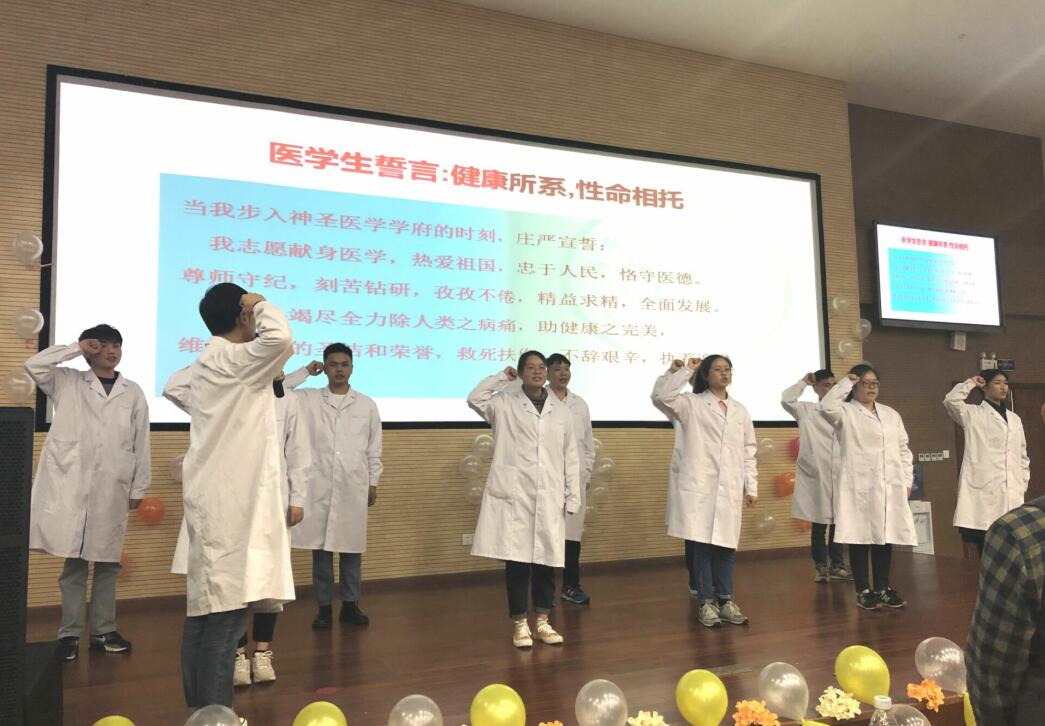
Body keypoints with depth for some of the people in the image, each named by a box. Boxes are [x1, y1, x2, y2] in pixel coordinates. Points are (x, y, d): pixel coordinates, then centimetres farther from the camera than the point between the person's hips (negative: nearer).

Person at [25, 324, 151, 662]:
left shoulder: (133, 393, 9)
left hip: (113, 489, 1)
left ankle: (103, 631, 17)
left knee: (107, 562, 7)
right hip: (71, 485, -1)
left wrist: (138, 488, 5)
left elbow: (141, 445, 8)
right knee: (74, 562, 2)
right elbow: (34, 365, -8)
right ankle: (70, 634, 11)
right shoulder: (68, 383, 9)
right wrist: (76, 348, -3)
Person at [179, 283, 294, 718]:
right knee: (226, 611, -8)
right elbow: (279, 339, -30)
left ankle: (202, 709, 18)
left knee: (207, 609, 11)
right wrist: (261, 304, -11)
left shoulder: (210, 363, 20)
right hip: (231, 502, -10)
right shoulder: (232, 360, -11)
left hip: (216, 500, 10)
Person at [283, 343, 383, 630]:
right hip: (319, 486, -1)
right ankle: (324, 607, 13)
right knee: (320, 548, 4)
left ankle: (350, 604, 18)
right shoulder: (308, 399, 5)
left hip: (354, 488, 1)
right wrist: (305, 372, -2)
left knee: (352, 547, 7)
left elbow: (374, 448, 10)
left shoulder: (367, 404, 7)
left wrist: (373, 482, 7)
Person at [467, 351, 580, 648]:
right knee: (517, 560, 2)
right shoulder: (505, 403, 3)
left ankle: (542, 622, 22)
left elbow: (571, 458, 10)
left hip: (549, 499, 3)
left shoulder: (562, 411, 10)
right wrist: (502, 376, -5)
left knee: (547, 559, 8)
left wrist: (572, 498, 5)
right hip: (514, 496, -2)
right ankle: (519, 624, 15)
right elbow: (475, 399, -16)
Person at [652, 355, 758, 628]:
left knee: (726, 545, 7)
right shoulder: (692, 403, 3)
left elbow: (749, 451, 14)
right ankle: (706, 602, 10)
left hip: (729, 488, 4)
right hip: (699, 486, -3)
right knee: (702, 544, 0)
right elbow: (661, 396, -16)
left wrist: (751, 486, 9)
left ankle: (725, 599, 19)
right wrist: (684, 370, -10)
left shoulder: (740, 410, 15)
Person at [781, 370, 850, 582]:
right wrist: (804, 382, -3)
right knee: (819, 523, 3)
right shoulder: (806, 410, 3)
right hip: (816, 475, -3)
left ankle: (837, 565, 20)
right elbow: (786, 400, -15)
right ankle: (820, 567, 14)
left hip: (839, 476, 3)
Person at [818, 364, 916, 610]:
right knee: (861, 538, 0)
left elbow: (903, 449, 17)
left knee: (885, 537, 9)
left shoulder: (891, 414, 17)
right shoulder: (846, 413, 0)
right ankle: (863, 591, 8)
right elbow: (826, 406, -23)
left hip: (890, 486, 5)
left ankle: (883, 588, 20)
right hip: (859, 486, -5)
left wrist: (907, 480, 10)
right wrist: (845, 383, -12)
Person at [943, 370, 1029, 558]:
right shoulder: (973, 414, 3)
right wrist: (970, 383, -3)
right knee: (985, 548, -5)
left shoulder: (1014, 418, 19)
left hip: (1012, 492, 5)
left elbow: (1022, 454, 22)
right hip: (985, 489, -5)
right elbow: (951, 401, -17)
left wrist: (1024, 482, 13)